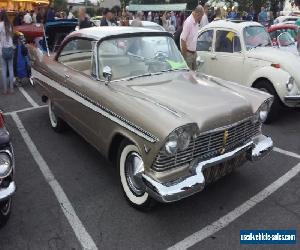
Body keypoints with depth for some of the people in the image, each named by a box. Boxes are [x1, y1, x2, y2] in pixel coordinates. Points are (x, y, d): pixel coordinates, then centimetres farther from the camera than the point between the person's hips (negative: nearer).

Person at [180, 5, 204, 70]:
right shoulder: (188, 22, -19)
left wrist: (195, 51, 17)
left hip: (194, 52, 9)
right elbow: (183, 39, -21)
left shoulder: (196, 22, 8)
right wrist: (185, 54, -17)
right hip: (188, 53, -9)